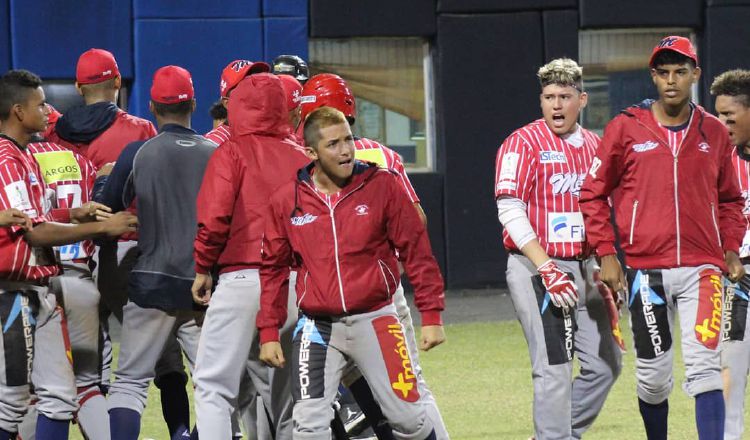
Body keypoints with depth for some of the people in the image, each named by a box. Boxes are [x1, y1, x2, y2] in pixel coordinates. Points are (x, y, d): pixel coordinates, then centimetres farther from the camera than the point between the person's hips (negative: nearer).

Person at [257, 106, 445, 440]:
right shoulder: (287, 201, 1)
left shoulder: (381, 185, -3)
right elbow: (274, 268, 11)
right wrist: (269, 332, 8)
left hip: (374, 320, -1)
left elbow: (416, 251, 0)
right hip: (317, 326, 1)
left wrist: (431, 315, -2)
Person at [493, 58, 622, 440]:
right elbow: (510, 212, -15)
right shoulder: (523, 143, -8)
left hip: (584, 269, 7)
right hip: (535, 266, -7)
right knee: (554, 369, -11)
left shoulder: (593, 146, 12)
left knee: (606, 364, 9)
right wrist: (546, 269, -22)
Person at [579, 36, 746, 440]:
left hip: (702, 268, 1)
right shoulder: (626, 127, 1)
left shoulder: (713, 132, 9)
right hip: (645, 268, 0)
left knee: (704, 367, -13)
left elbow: (730, 199, 20)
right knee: (653, 376, 6)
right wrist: (606, 253, -2)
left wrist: (731, 248, 6)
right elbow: (593, 194, 5)